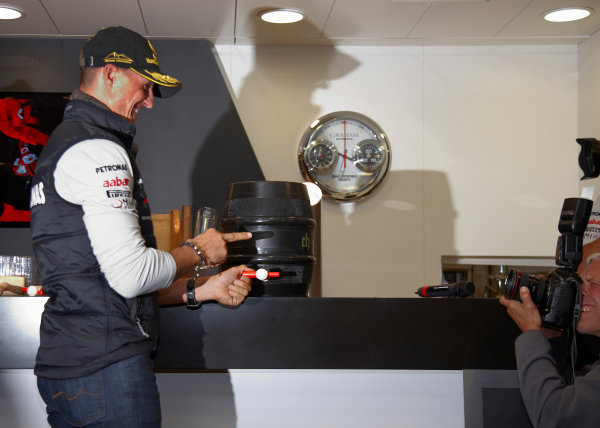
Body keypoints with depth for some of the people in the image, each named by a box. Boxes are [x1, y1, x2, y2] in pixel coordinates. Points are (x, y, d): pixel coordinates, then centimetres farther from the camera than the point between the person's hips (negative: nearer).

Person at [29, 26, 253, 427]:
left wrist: (202, 290, 14)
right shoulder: (97, 149, -12)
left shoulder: (66, 141, 21)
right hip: (105, 368, -10)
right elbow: (131, 275, -21)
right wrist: (198, 250, -2)